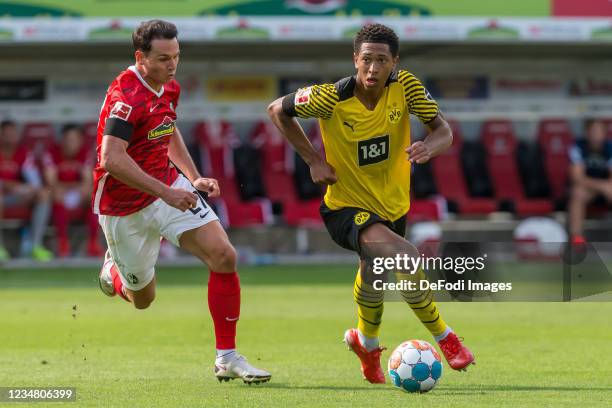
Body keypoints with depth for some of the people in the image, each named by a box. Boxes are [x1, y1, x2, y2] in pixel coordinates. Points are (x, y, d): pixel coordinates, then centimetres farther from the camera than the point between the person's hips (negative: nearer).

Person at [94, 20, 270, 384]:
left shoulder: (170, 88, 3)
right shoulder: (126, 97, -25)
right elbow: (111, 159, -33)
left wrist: (194, 178, 8)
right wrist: (166, 193, -34)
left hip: (169, 187, 6)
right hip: (124, 206, -6)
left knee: (224, 256, -14)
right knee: (143, 298, 9)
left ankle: (228, 358, -6)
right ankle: (115, 270, 49)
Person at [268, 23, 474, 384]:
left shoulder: (405, 87, -14)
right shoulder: (332, 98, -21)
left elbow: (444, 130, -11)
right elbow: (278, 110, -6)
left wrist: (430, 145, -35)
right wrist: (314, 160, -11)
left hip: (393, 203, 4)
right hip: (346, 206, -4)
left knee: (375, 279, 19)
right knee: (404, 257, -28)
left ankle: (367, 343, 51)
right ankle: (443, 337, -11)